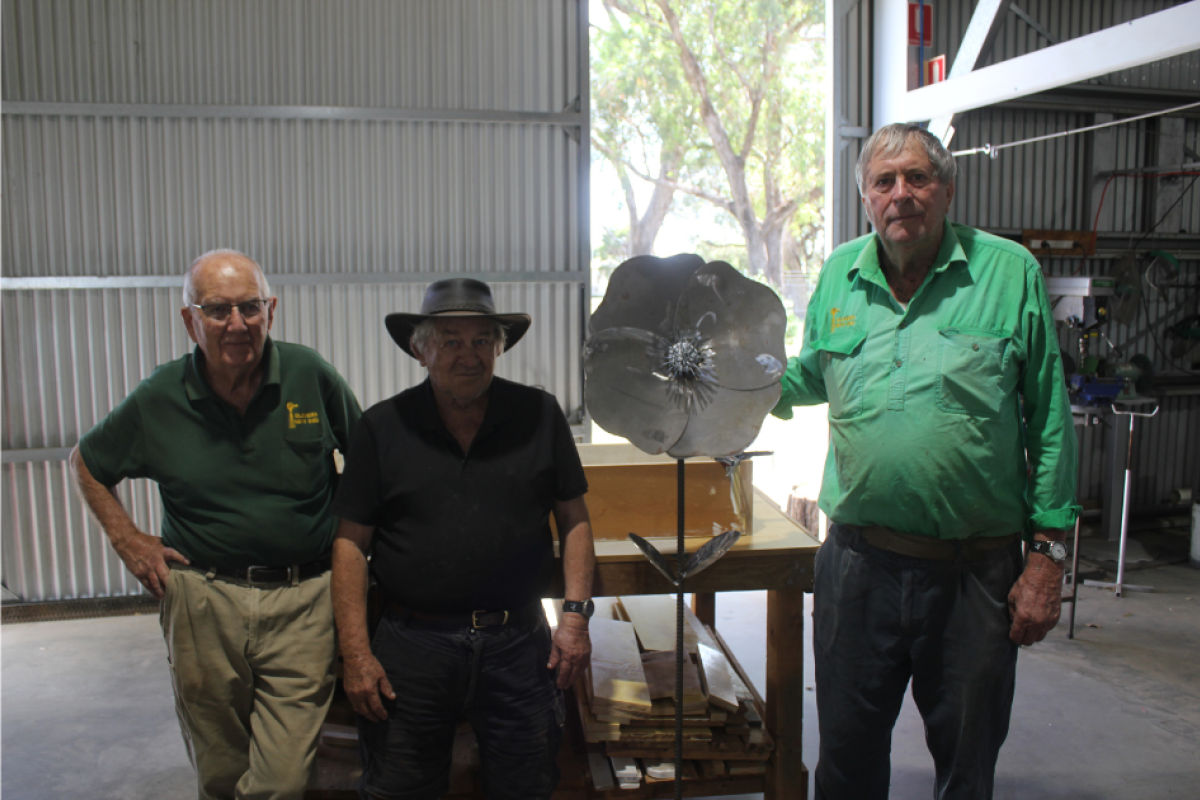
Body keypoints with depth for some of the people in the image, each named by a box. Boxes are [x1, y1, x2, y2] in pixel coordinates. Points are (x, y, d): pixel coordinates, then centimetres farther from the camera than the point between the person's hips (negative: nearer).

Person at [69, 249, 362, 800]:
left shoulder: (312, 377, -4)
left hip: (302, 599, -1)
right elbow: (87, 462, 16)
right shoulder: (158, 400, -1)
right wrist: (125, 537, 6)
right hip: (202, 601, 2)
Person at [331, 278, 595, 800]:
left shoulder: (539, 415, 2)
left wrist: (576, 613, -5)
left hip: (519, 643, 1)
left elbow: (574, 520, 5)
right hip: (412, 645, 0)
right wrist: (356, 653, -6)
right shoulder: (383, 427, 0)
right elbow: (351, 542, -1)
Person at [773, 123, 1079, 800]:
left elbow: (1050, 422, -3)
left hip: (977, 570, -2)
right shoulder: (840, 275, 5)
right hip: (859, 561, 2)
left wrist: (1048, 554, -5)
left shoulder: (1011, 273, -4)